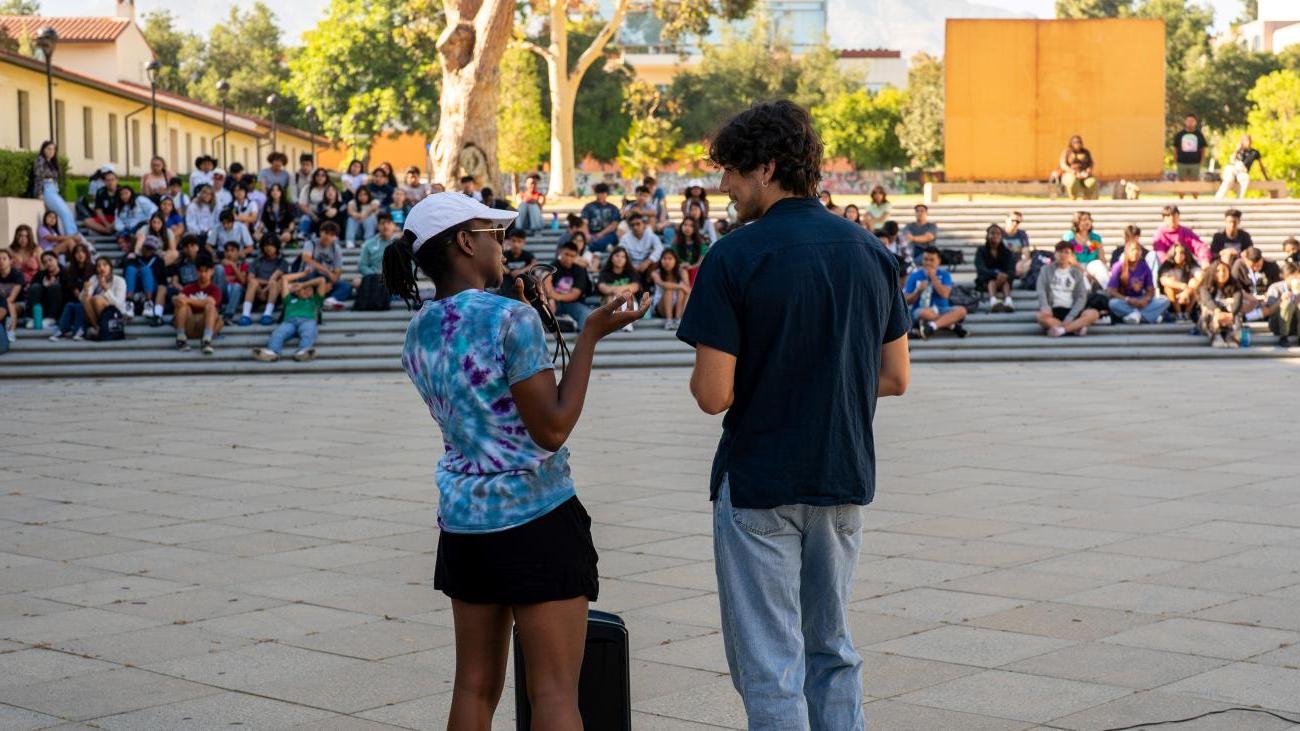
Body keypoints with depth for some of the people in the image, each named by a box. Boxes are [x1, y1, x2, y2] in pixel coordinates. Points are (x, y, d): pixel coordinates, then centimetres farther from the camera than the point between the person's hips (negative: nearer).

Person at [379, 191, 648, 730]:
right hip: (535, 520, -7)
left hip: (463, 522, 7)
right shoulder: (511, 320, -16)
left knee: (476, 686, 13)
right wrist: (590, 334, -13)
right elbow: (553, 429, -17)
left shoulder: (419, 332, 6)